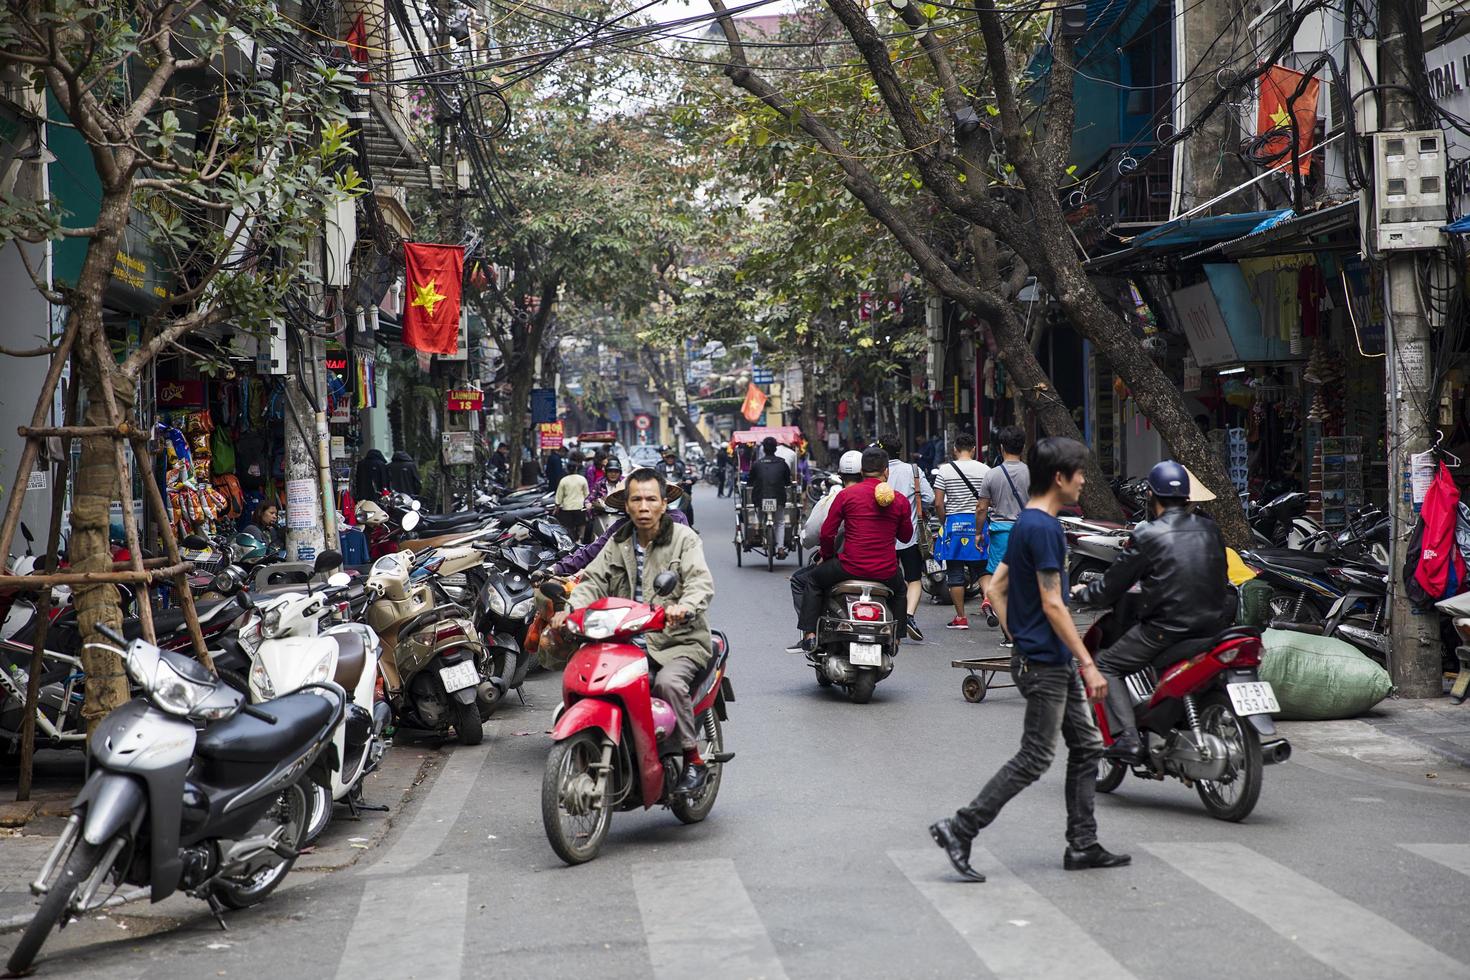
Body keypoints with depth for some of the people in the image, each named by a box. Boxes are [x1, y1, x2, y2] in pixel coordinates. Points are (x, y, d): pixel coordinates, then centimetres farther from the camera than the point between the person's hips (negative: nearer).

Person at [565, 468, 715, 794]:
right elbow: (593, 581, 6)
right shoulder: (618, 544, 14)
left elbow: (701, 582, -15)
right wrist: (569, 610, -15)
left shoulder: (684, 538, 0)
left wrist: (684, 607, -37)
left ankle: (693, 760, -18)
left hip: (679, 641, -5)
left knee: (668, 682, -34)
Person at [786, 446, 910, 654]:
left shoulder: (847, 495, -3)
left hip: (851, 567, -3)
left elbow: (827, 533, -1)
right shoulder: (900, 500, 2)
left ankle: (809, 636, 8)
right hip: (886, 572, 3)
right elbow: (906, 536, 14)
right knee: (899, 590, 37)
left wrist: (827, 557, 17)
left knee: (809, 580, 20)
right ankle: (894, 639, 31)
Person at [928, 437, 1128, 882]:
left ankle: (1082, 846, 18)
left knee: (1087, 746, 13)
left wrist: (1021, 640, 15)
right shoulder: (1044, 528, -18)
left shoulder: (1027, 524, 12)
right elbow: (1053, 605, -21)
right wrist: (1089, 665, -19)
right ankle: (959, 829, -1)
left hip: (1056, 663, 10)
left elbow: (996, 589, 16)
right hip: (1045, 665, -10)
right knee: (1035, 759, -5)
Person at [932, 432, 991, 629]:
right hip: (978, 523, 1)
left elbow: (938, 504, -5)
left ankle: (960, 617, 6)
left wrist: (944, 522, 10)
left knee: (955, 573, 5)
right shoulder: (984, 469, 0)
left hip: (954, 522, -1)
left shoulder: (945, 470, -2)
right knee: (981, 568, 13)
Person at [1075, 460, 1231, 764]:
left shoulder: (1147, 536, -6)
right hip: (1216, 623, 6)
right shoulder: (1210, 529, 10)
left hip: (1168, 627, -6)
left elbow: (1112, 586, -1)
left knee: (1106, 666, 5)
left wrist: (1082, 592, 20)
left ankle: (1126, 738, -10)